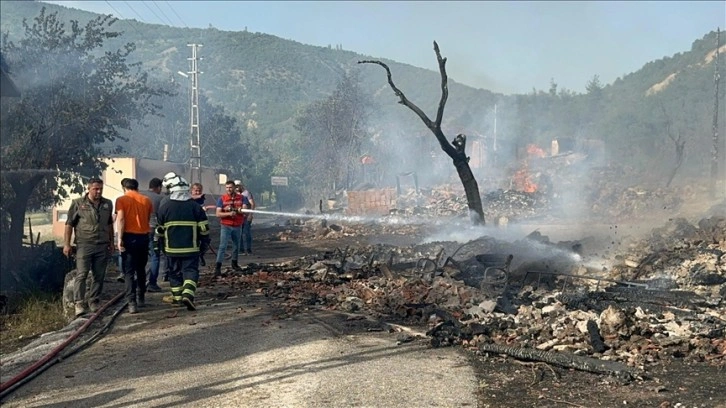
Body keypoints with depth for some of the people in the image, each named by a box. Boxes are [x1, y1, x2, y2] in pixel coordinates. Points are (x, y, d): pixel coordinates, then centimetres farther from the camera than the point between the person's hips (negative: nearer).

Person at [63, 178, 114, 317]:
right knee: (81, 274, -9)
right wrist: (66, 244, -5)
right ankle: (79, 304, -8)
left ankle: (94, 302, 18)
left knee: (99, 276, 7)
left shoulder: (108, 204, 12)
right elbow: (69, 224, 0)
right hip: (84, 244, -4)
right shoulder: (78, 203, 0)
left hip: (102, 246, 4)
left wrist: (111, 242, 19)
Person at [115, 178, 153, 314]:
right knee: (141, 269, 18)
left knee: (129, 271, -1)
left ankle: (132, 303, -10)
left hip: (129, 237, -3)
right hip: (144, 237, 4)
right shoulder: (146, 200, 6)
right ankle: (140, 298, 25)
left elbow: (120, 219, -12)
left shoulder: (121, 200, -4)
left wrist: (120, 239, -12)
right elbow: (148, 220, 10)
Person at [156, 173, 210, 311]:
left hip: (172, 248, 1)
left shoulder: (164, 206, -4)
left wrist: (157, 244, 18)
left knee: (174, 272, 15)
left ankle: (177, 297, 23)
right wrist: (205, 243, 12)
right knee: (191, 271, 2)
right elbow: (204, 228, -1)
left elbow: (159, 228, 4)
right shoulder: (195, 206, -4)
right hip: (191, 248, -1)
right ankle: (188, 295, -17)